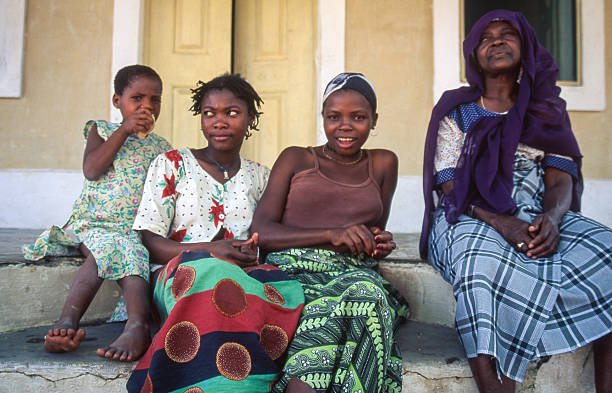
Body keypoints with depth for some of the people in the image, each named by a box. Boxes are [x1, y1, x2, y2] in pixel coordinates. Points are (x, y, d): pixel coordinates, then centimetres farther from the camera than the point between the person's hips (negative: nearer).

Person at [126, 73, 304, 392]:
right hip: (181, 269, -2)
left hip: (247, 274, 2)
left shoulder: (261, 177, 20)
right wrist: (210, 250, -16)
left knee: (289, 291, -35)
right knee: (210, 274, -41)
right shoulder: (172, 165, 11)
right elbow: (148, 241, 2)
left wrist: (253, 251, -9)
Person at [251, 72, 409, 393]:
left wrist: (379, 243, 1)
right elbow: (261, 232, 2)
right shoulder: (296, 159, 14)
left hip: (354, 273, 2)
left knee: (367, 292, -36)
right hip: (294, 269, -2)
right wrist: (331, 235, -12)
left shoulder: (383, 164, 22)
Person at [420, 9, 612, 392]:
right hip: (471, 218, -3)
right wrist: (501, 223, -22)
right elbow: (450, 188, -3)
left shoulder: (547, 110, 17)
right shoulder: (456, 112, 8)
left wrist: (552, 217, -21)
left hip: (539, 217, 4)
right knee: (483, 265, -39)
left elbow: (561, 178, 5)